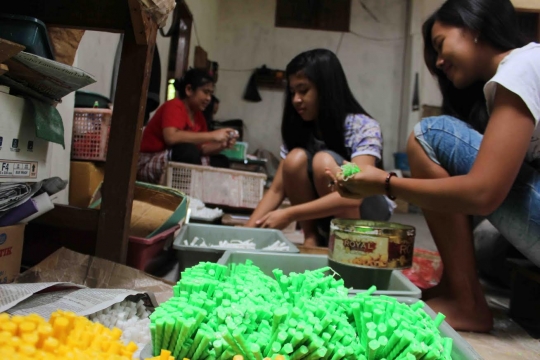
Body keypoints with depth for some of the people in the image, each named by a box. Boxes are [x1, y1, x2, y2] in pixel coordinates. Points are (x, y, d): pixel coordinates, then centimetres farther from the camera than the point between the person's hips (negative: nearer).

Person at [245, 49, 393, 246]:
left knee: (323, 161, -29)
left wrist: (289, 214, -39)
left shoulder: (364, 128, -20)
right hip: (325, 218, 4)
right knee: (296, 158, -22)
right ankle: (312, 239, -12)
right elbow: (277, 190, -7)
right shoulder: (300, 130, -4)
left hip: (367, 216, -4)